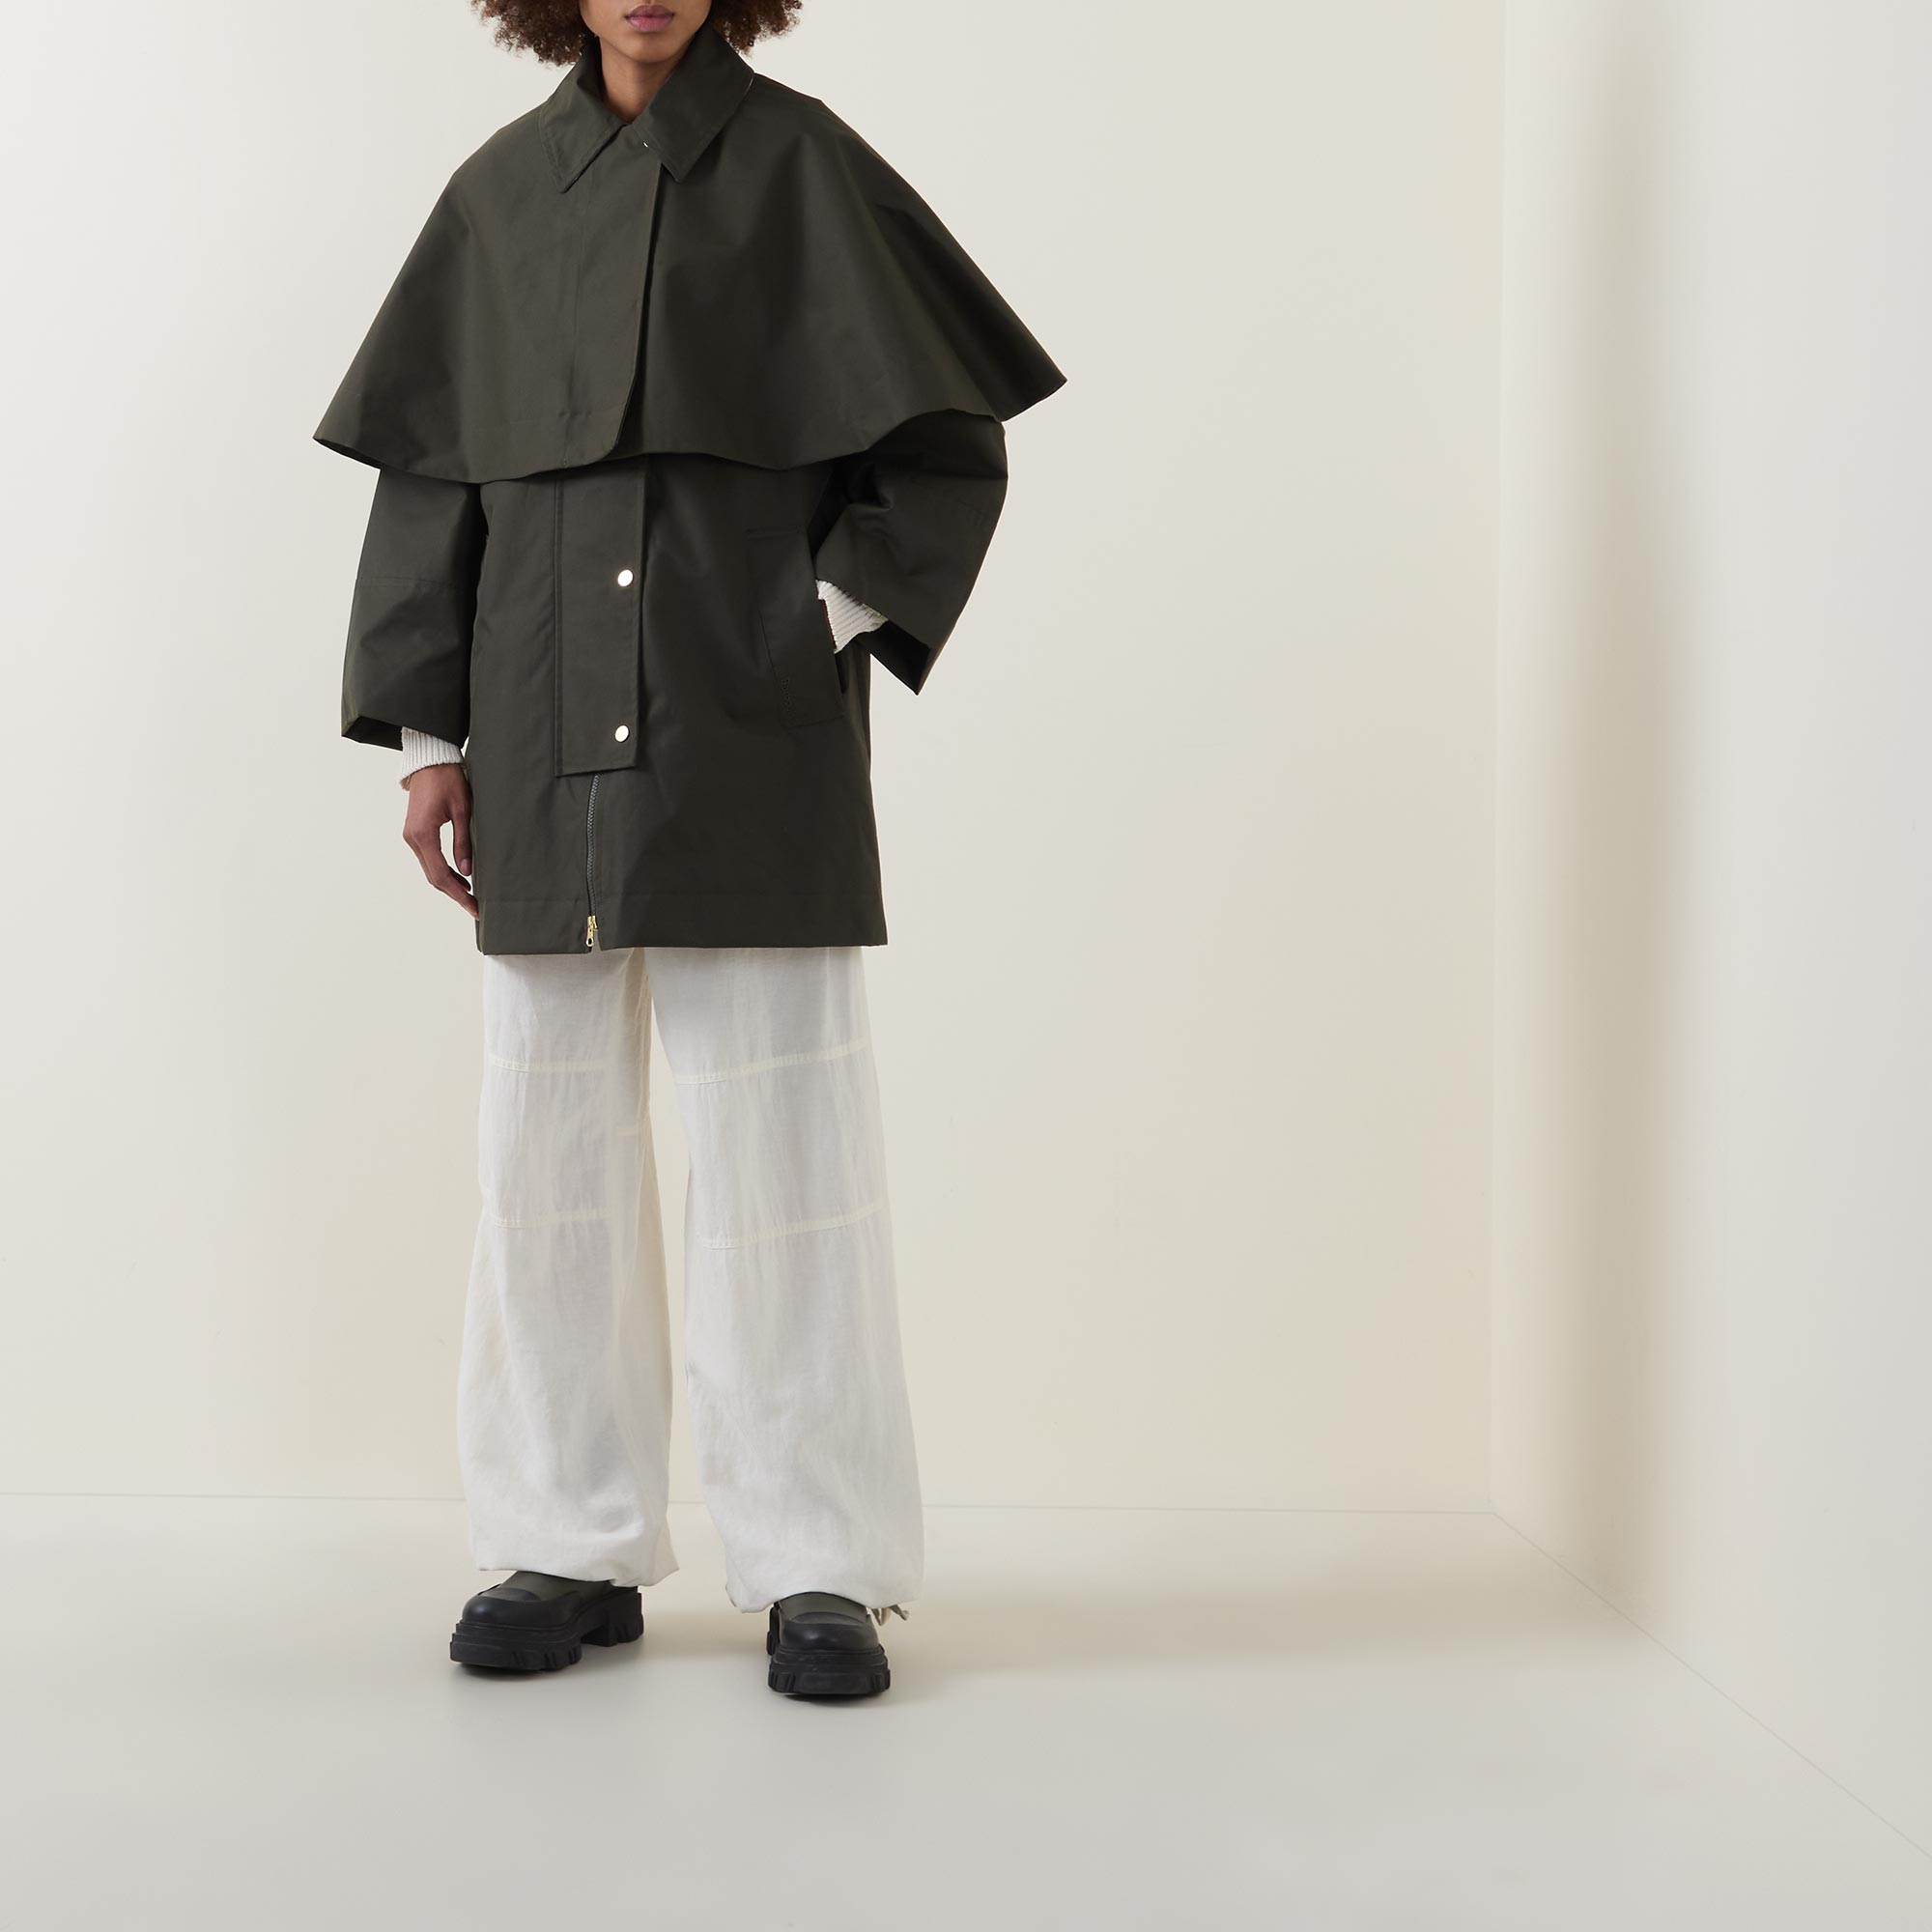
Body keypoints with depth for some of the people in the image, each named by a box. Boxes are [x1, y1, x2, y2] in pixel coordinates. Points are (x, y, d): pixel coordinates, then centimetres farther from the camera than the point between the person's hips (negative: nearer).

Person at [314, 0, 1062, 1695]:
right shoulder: (503, 192, 11)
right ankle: (575, 1552, 17)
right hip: (550, 749, 4)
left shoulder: (801, 165, 3)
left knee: (782, 1143, -3)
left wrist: (833, 619, -7)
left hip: (754, 742, -3)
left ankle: (821, 1565, 6)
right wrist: (426, 735, 7)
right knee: (551, 1152, 6)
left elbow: (952, 443, 4)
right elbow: (430, 472, 12)